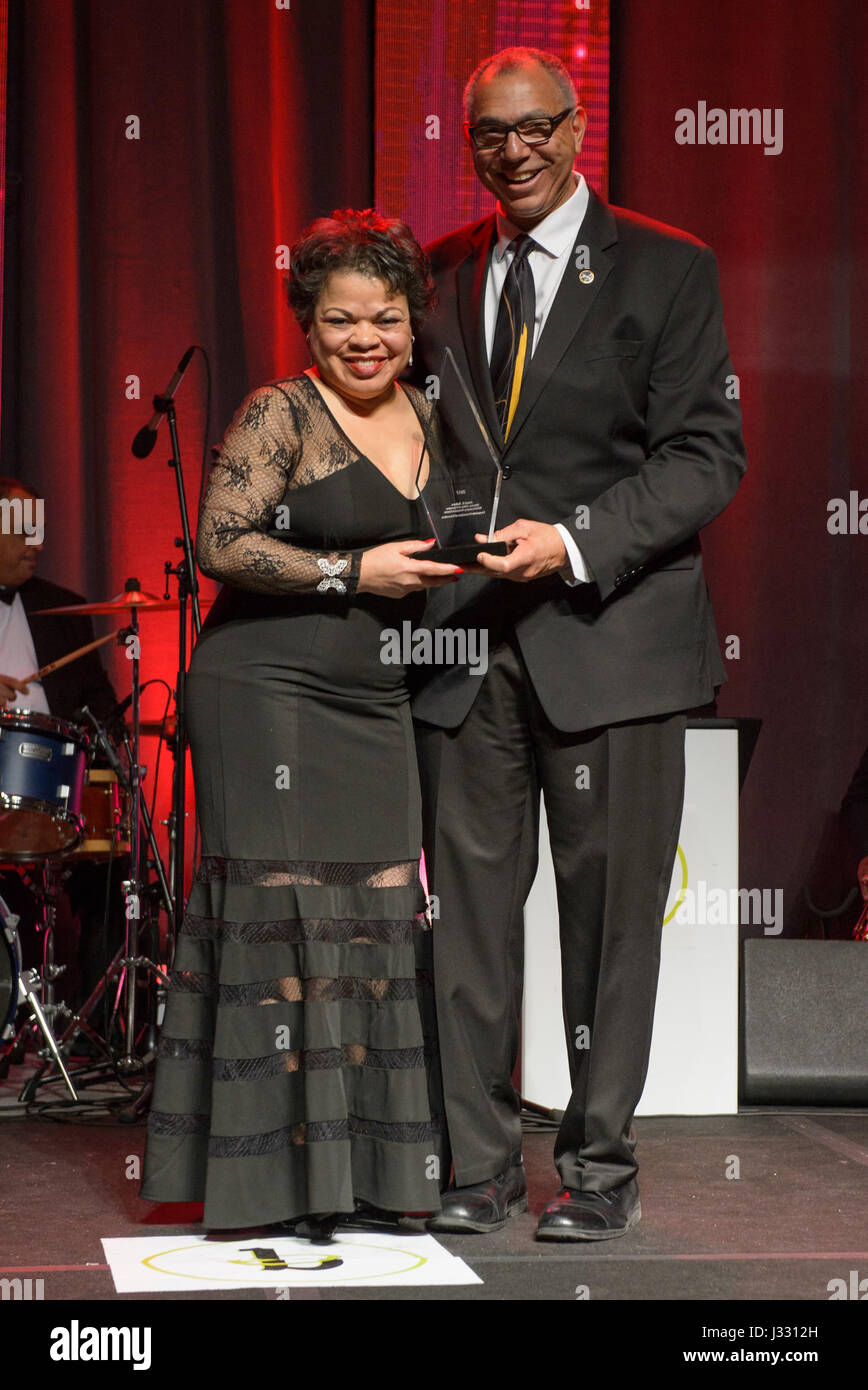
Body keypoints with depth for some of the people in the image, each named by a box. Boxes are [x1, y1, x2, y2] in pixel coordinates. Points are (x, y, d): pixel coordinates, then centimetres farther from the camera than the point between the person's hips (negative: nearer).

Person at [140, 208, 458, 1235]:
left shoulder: (430, 419, 14)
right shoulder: (280, 415, -6)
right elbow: (222, 544, -14)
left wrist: (448, 573, 9)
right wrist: (352, 573, -15)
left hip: (374, 705, 7)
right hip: (265, 695, -7)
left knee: (381, 919, 3)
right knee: (283, 911, -7)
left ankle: (363, 1168, 11)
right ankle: (276, 1175, 2)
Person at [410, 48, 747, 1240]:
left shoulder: (665, 270, 2)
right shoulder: (441, 276, 14)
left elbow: (706, 456, -5)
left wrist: (574, 543, -17)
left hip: (608, 635, -3)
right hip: (463, 633, 3)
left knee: (609, 906, 2)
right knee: (470, 898, 4)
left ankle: (601, 1164, 13)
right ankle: (482, 1163, 13)